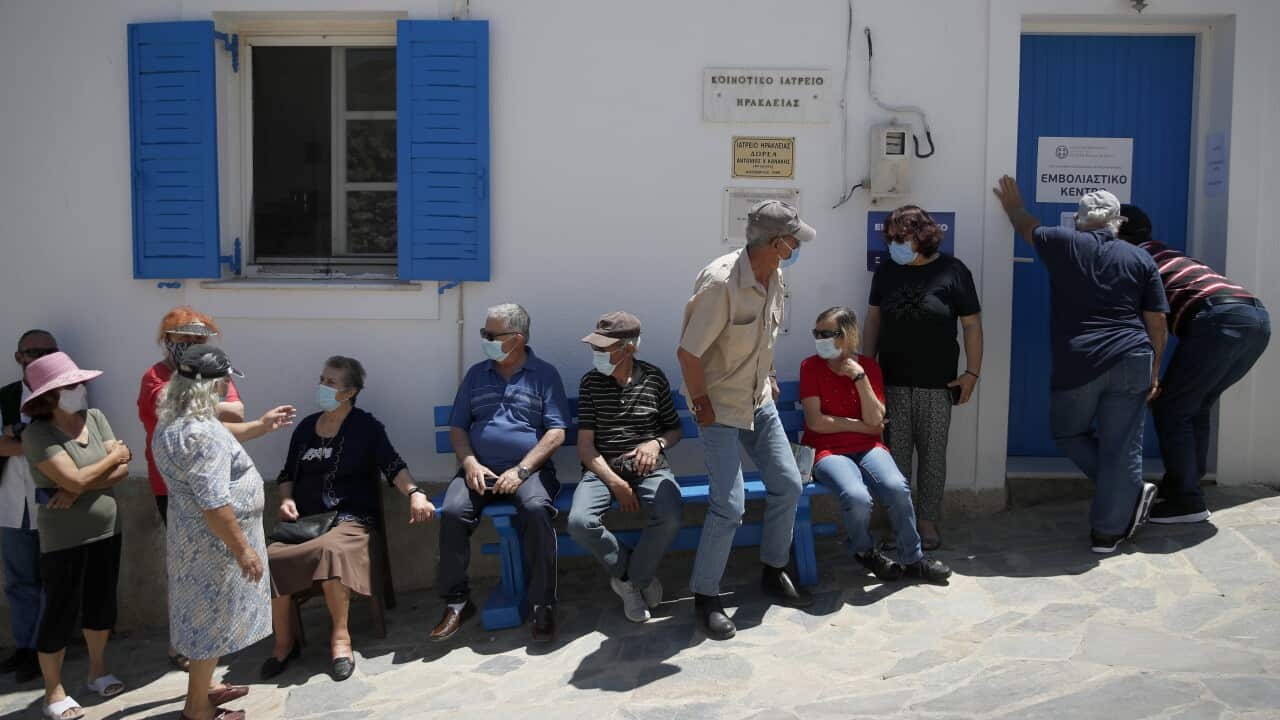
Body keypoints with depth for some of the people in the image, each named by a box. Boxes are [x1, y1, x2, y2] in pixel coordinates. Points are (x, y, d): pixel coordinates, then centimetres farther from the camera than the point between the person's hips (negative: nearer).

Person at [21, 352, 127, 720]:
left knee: (102, 603, 17)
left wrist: (80, 488, -18)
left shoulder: (95, 417, 2)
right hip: (64, 538, -6)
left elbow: (122, 470, -4)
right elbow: (76, 480, -23)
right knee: (61, 612, 4)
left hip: (106, 529, 6)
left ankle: (98, 671, 35)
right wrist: (115, 455, -9)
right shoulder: (37, 434, -15)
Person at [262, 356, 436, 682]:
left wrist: (415, 493, -28)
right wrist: (286, 499, 4)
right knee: (270, 558, -25)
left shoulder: (366, 426, 2)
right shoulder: (306, 426, 18)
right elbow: (287, 473, 25)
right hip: (305, 520, 5)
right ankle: (284, 641, -6)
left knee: (331, 550, -38)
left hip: (351, 517, -4)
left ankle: (340, 635, -19)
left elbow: (393, 465, -9)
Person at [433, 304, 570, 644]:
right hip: (480, 468, 3)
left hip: (529, 468, -3)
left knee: (536, 509, -34)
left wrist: (521, 470, -14)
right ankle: (457, 601, -10)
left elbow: (556, 432, -3)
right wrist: (471, 464, -5)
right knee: (452, 512, -26)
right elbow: (457, 427, 15)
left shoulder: (544, 374, 4)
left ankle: (543, 605, -22)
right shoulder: (476, 374, 15)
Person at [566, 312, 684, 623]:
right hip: (603, 468, 0)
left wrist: (657, 443, -10)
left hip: (649, 467, 0)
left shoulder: (654, 378, 3)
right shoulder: (590, 382, 1)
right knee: (579, 522, -28)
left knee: (671, 517, -31)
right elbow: (585, 444, -1)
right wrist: (615, 483, -13)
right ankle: (634, 572, -1)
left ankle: (632, 577, -4)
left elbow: (675, 429, 14)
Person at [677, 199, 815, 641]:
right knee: (730, 505, -10)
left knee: (788, 485, 11)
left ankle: (773, 572, 30)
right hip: (721, 406, -8)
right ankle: (705, 597, 7)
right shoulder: (720, 282, -27)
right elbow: (688, 352, -24)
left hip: (759, 401, 8)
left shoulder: (774, 277, -1)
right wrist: (703, 406, -17)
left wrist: (769, 378, 14)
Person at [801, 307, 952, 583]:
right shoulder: (811, 366, 0)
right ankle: (864, 551, 1)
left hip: (867, 447, 3)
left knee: (897, 488, -28)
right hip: (827, 450, -2)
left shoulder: (869, 366, 6)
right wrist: (860, 425, -4)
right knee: (857, 496, -32)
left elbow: (875, 422, -4)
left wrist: (860, 378, -11)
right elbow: (816, 422, -8)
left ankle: (913, 559, -4)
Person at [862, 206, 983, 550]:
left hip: (937, 383, -2)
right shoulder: (886, 272, 6)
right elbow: (874, 318, 13)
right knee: (896, 453, 4)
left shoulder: (952, 272, -4)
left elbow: (972, 324, -1)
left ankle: (929, 520, 17)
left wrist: (972, 372, -5)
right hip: (892, 382, 2)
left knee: (933, 453, 4)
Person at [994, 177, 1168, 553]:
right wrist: (1154, 371, 14)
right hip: (1131, 363, 2)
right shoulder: (1141, 259, 7)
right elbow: (1157, 321, 6)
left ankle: (1128, 492, 12)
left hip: (1076, 364, -2)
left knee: (1068, 432, 21)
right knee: (1121, 448, 7)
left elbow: (1028, 228, 23)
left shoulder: (1064, 244, 2)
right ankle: (1108, 532, 12)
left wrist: (1013, 206, 43)